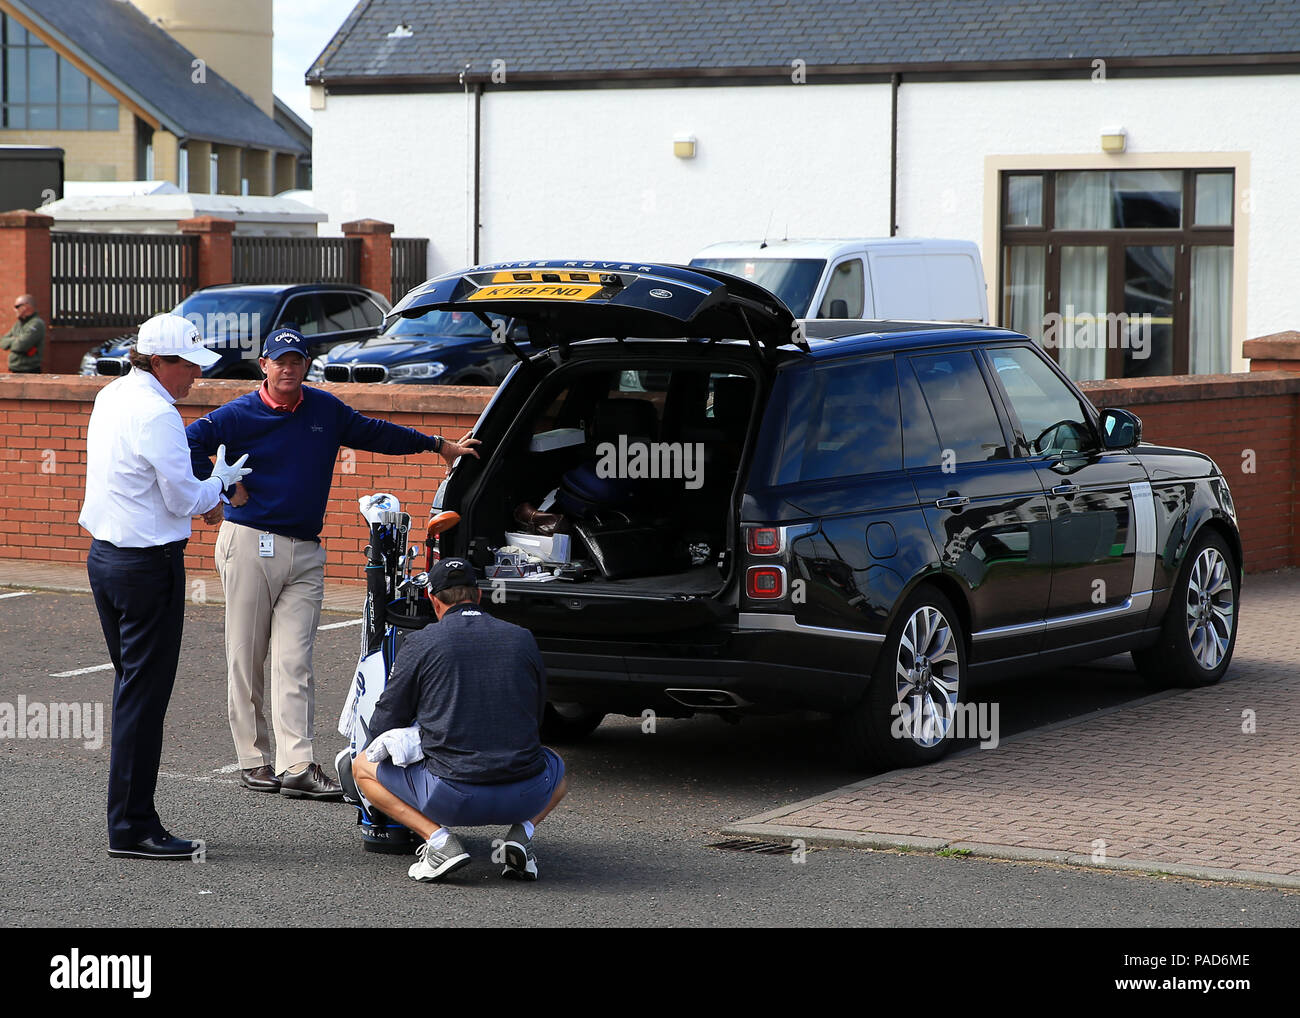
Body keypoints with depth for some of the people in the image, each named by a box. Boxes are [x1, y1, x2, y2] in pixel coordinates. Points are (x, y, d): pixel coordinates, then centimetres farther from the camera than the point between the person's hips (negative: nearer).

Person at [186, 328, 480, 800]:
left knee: (294, 662, -5)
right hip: (251, 546, -3)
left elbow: (374, 432, 26)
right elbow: (189, 442, -5)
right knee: (246, 660, 0)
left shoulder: (326, 409, 13)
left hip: (305, 554, 3)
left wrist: (438, 445, 31)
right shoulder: (240, 414, -1)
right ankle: (253, 760, 8)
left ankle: (297, 765, -11)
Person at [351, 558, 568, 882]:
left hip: (452, 798, -3)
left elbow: (383, 726, 8)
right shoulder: (522, 639, 10)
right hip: (524, 798, 3)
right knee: (557, 768, 39)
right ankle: (522, 830, 8)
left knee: (363, 767, 21)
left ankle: (438, 838, 0)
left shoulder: (422, 643, 2)